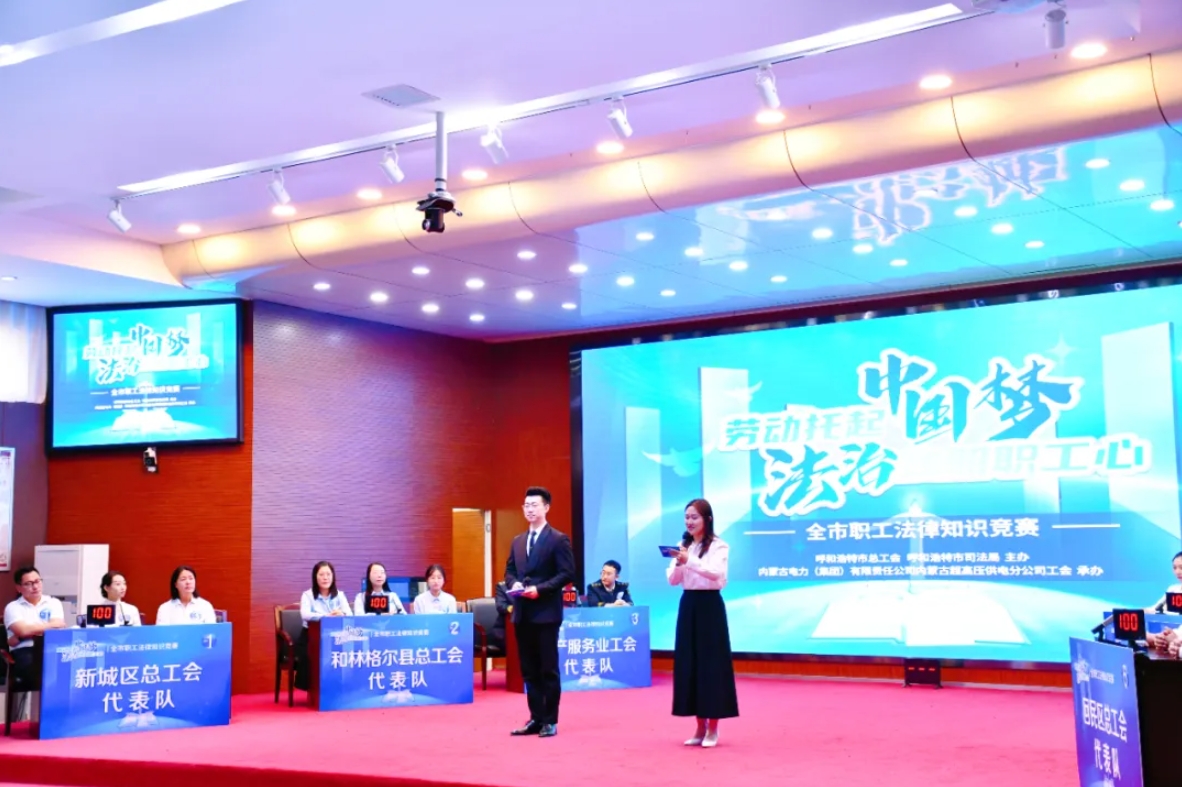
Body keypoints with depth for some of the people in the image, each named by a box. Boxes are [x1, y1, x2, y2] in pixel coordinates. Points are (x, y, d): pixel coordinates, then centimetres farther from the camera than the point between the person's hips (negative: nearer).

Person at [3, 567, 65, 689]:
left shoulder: (53, 603, 18)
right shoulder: (13, 607, 12)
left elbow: (59, 626, 0)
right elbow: (23, 630, -6)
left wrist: (28, 634, -6)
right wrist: (49, 626, 4)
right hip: (24, 651, -2)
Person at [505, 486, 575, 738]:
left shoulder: (559, 539, -4)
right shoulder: (518, 541, 16)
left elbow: (567, 573, -11)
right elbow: (509, 571, 17)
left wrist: (540, 589, -19)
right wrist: (514, 583, -6)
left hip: (546, 612, -7)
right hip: (523, 613, 7)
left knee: (548, 669, -1)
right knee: (529, 670, 10)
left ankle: (550, 721, 6)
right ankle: (536, 719, 17)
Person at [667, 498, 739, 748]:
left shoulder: (718, 546, -7)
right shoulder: (683, 546, 10)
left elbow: (716, 573, -23)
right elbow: (672, 580, 5)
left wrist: (691, 562, -36)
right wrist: (679, 564, -15)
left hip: (710, 607, -6)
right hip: (687, 606, 6)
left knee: (711, 664, -3)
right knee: (689, 664, 6)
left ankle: (713, 728, 5)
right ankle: (701, 727, 15)